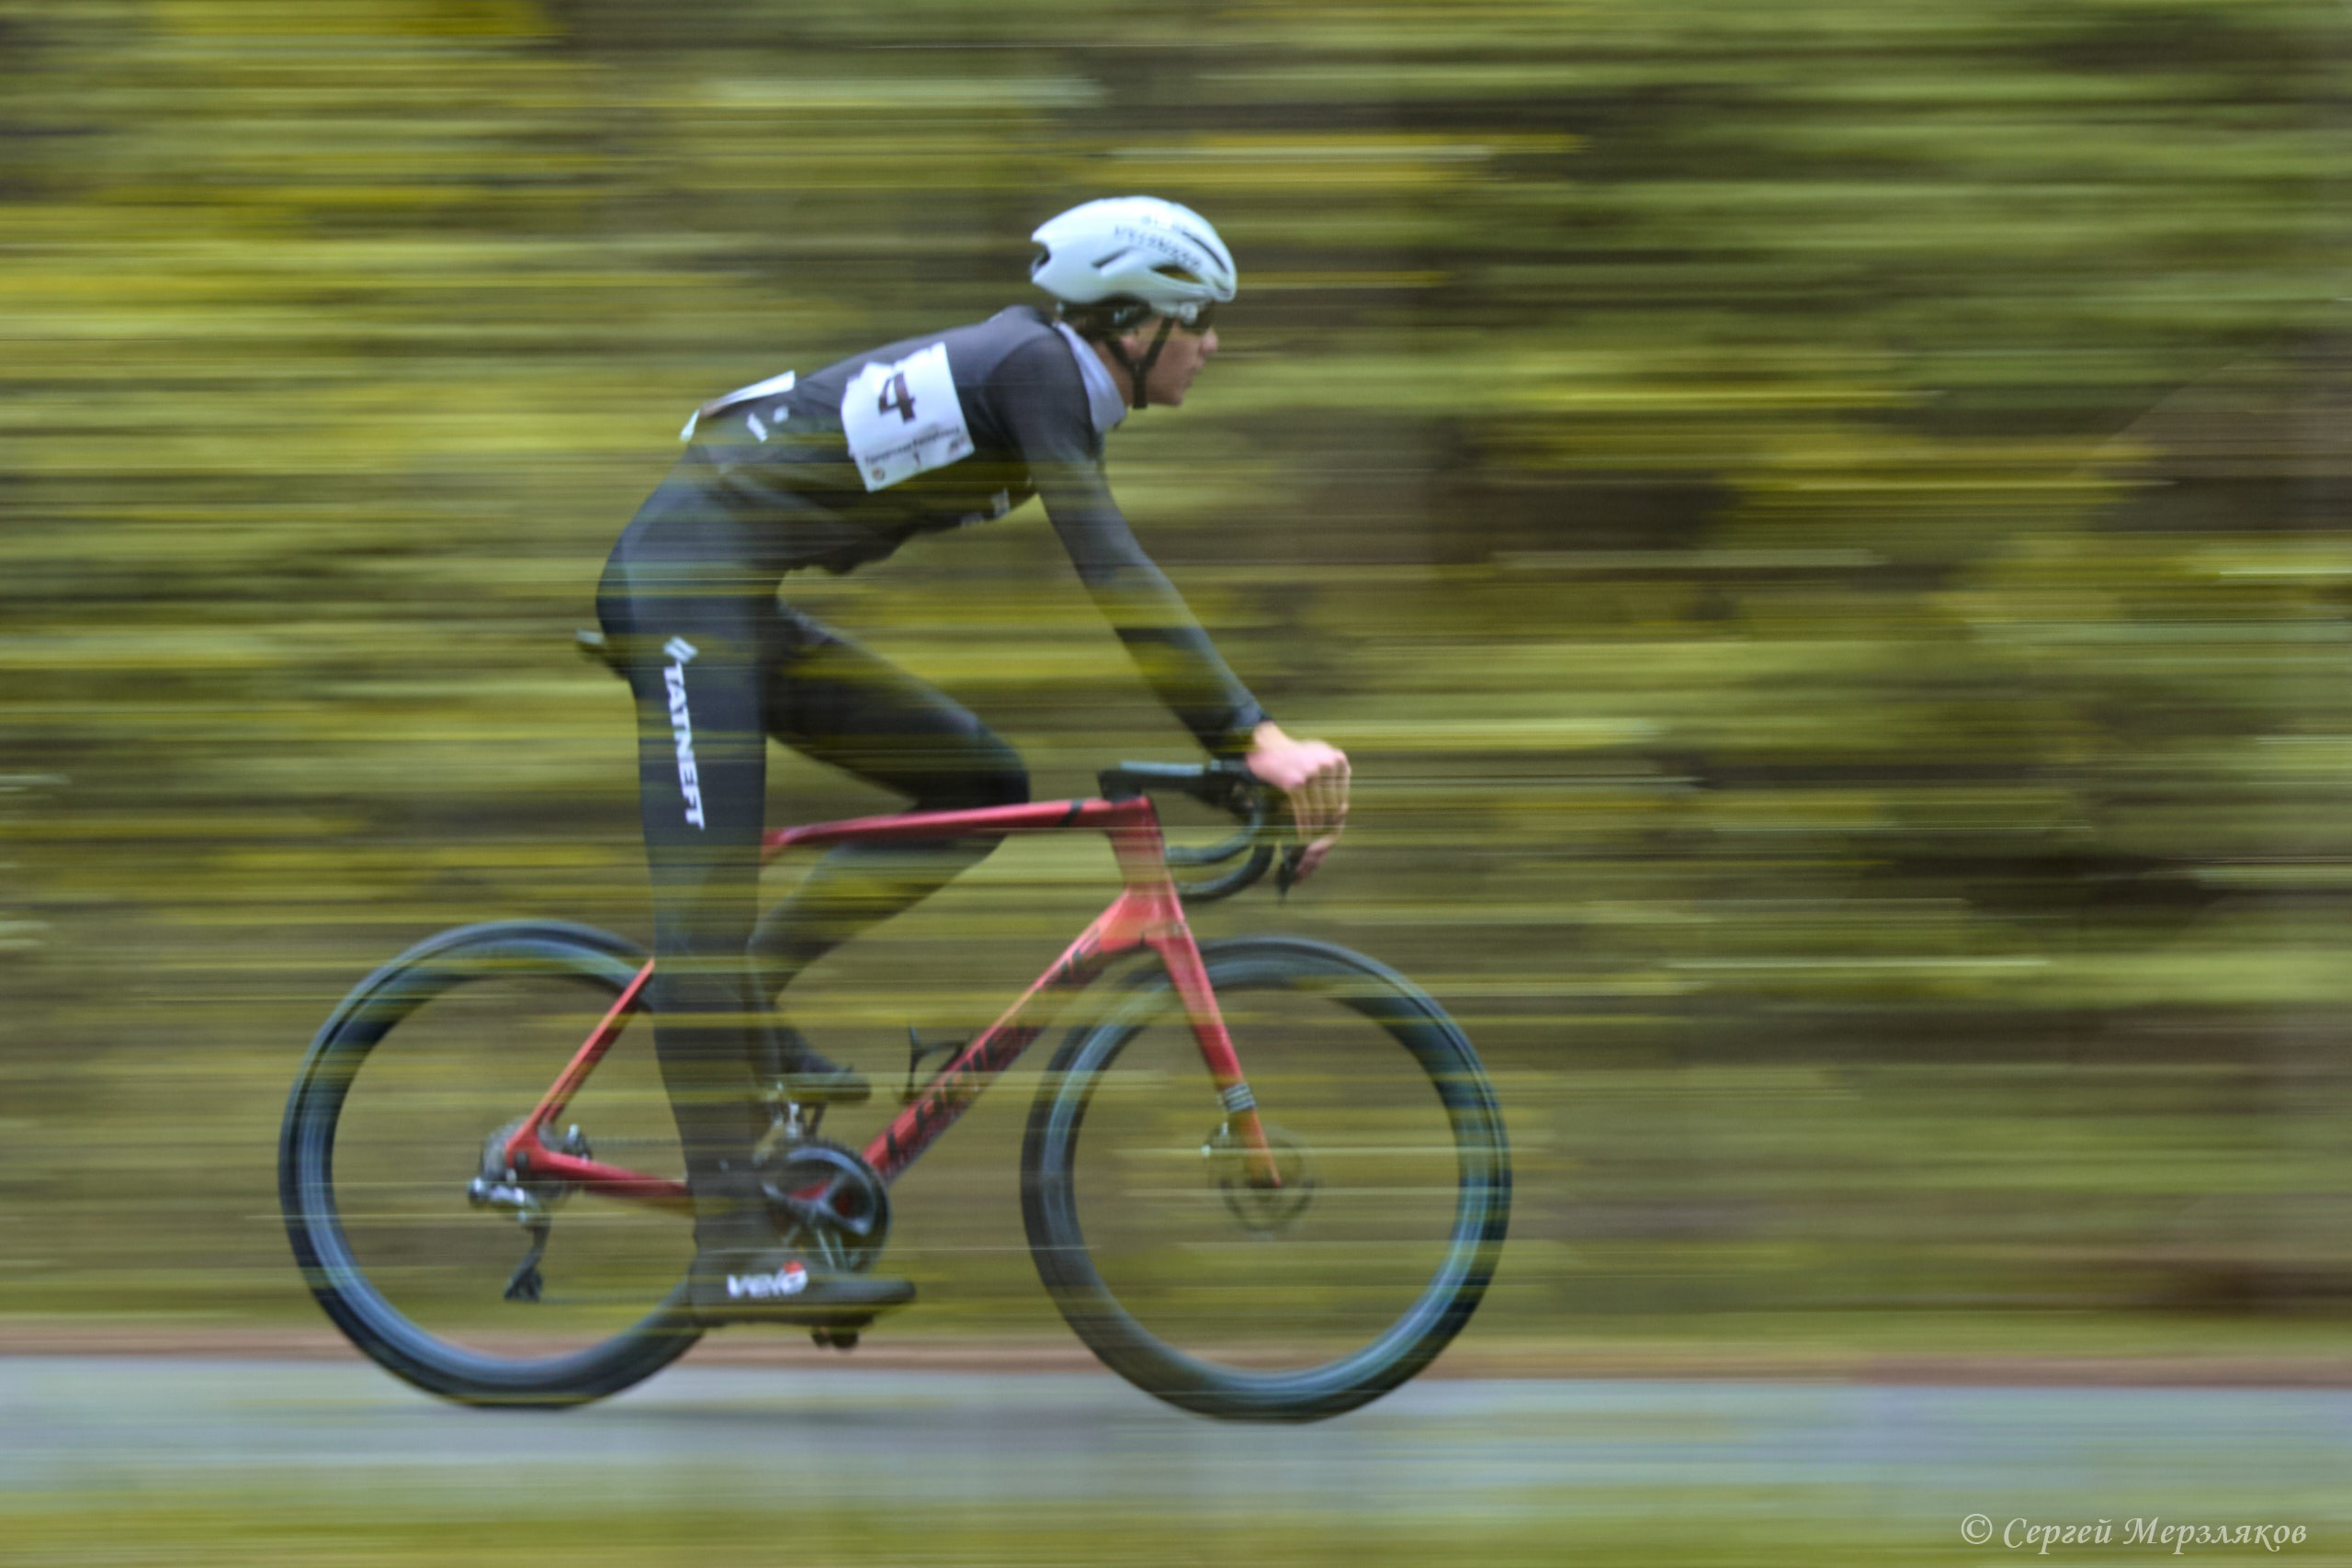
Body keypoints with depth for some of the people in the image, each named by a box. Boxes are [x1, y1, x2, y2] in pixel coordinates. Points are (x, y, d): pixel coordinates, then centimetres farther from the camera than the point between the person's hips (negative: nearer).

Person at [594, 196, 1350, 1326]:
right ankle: (734, 1251, -18)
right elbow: (1111, 575, -22)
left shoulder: (1048, 377, 15)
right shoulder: (1036, 366, -13)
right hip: (685, 576, -10)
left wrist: (1244, 742, 17)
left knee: (983, 785, 6)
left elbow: (1123, 592, 21)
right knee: (709, 904, -13)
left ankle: (748, 999, 5)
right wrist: (1254, 739, -26)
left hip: (740, 607, 10)